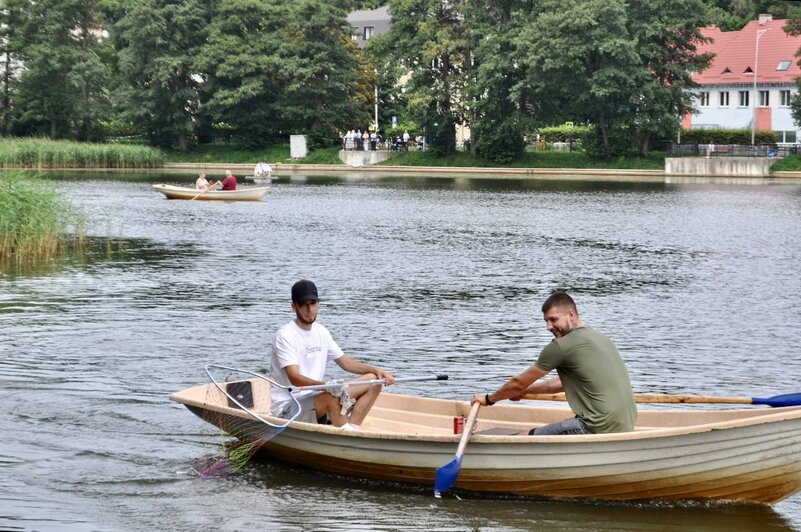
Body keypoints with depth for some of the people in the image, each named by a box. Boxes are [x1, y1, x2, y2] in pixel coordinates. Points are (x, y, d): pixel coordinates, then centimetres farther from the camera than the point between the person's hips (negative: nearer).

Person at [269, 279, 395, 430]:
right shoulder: (285, 336, -15)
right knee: (331, 396, -39)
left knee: (373, 381, -1)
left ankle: (351, 428, -18)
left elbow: (345, 362, 18)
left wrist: (375, 370, 1)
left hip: (316, 397, 9)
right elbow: (295, 378, -25)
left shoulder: (321, 332, 11)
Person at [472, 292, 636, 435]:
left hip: (599, 428, -9)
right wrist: (525, 390, 38)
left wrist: (489, 399, 19)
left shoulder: (561, 346, -8)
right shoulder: (600, 338, 19)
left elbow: (519, 383, 3)